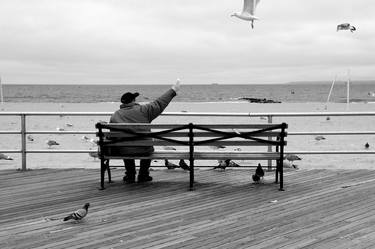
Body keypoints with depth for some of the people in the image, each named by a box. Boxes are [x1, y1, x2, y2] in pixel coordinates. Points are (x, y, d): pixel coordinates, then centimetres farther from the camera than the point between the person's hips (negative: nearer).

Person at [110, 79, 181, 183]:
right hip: (143, 150, -2)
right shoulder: (143, 110, -8)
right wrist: (173, 91, 14)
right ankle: (143, 175, 35)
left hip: (124, 151, 2)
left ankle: (130, 176, 40)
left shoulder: (114, 116, 0)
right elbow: (158, 104, 2)